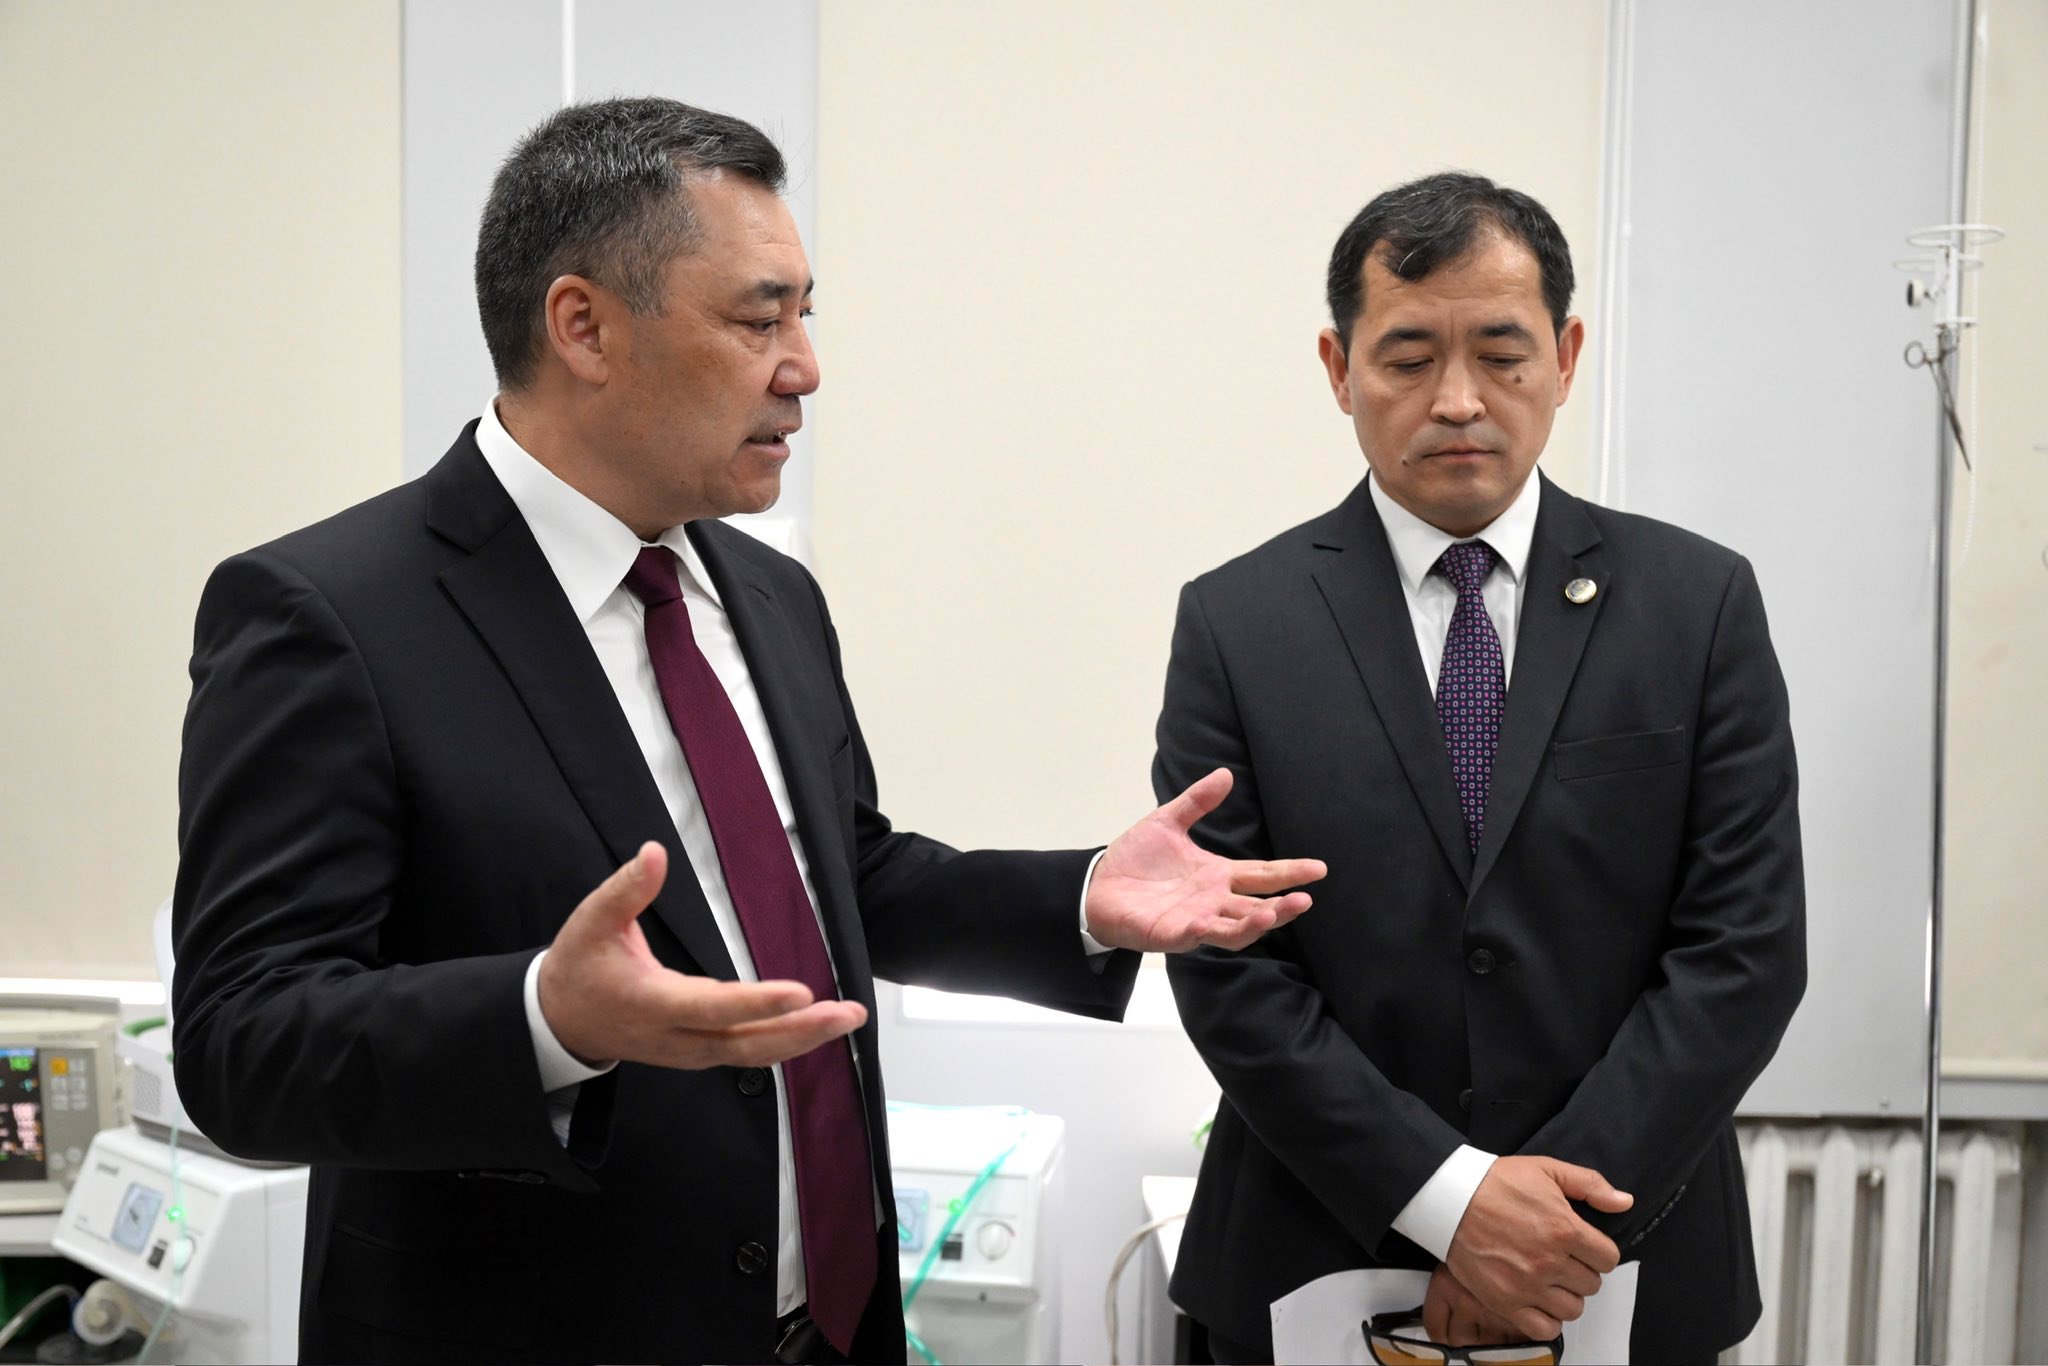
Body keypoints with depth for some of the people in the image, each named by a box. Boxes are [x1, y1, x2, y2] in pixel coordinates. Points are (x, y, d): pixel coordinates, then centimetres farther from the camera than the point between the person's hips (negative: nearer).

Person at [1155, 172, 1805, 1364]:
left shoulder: (1700, 604, -2)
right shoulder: (1234, 625, -4)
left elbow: (1746, 945, -6)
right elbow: (1224, 966, -8)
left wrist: (1569, 1212, -14)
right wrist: (1447, 1196, -15)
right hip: (1320, 1265, 0)